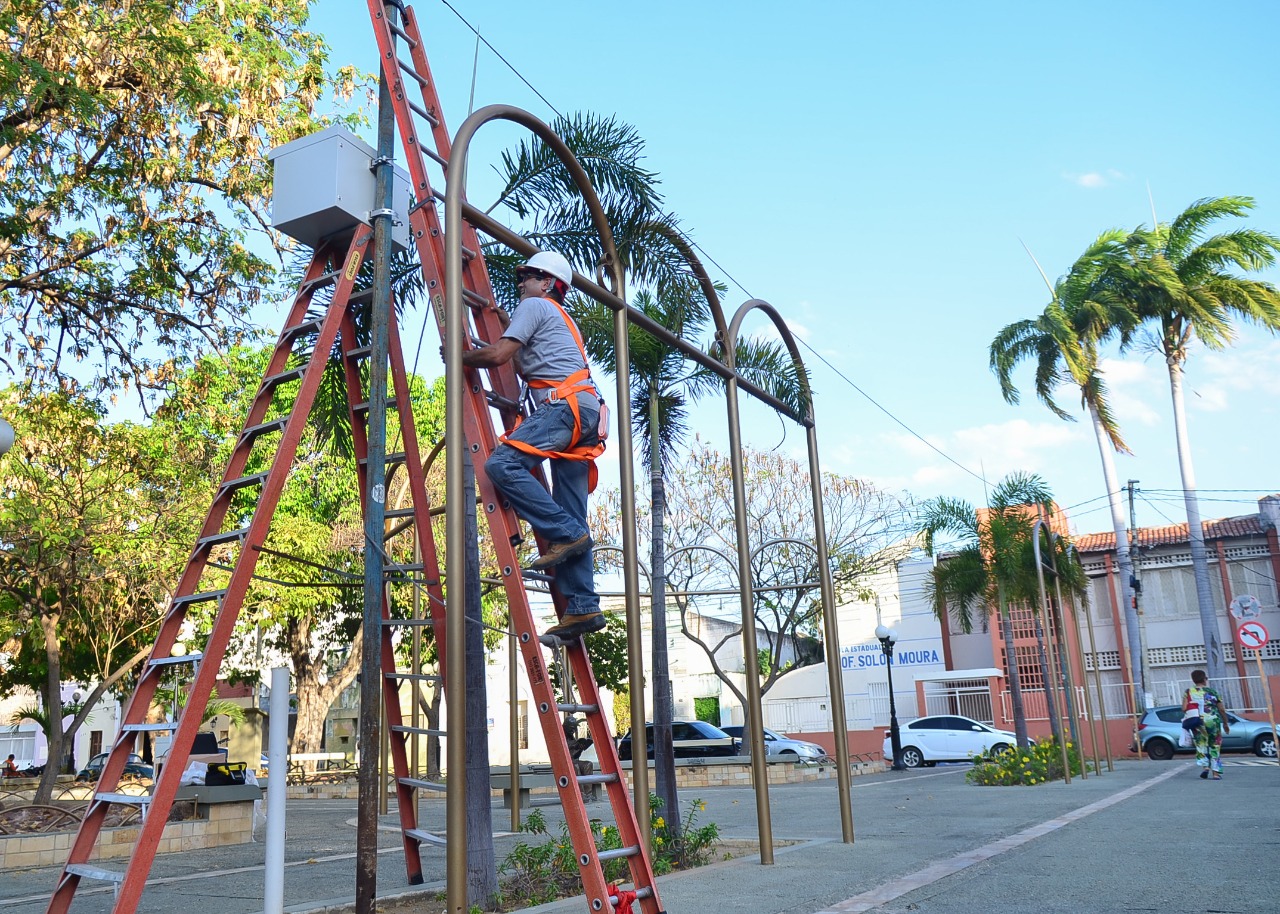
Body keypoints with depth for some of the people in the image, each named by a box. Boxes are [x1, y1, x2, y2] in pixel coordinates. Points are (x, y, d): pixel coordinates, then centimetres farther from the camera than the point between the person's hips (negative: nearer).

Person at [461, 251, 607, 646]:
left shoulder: (534, 305, 6)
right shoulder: (561, 318, 35)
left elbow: (497, 355, -4)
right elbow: (524, 367, 41)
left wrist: (458, 356, 12)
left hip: (566, 405, -9)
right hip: (586, 412, 10)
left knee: (502, 464, -22)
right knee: (569, 517, 2)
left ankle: (565, 534, -23)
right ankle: (582, 608, -4)